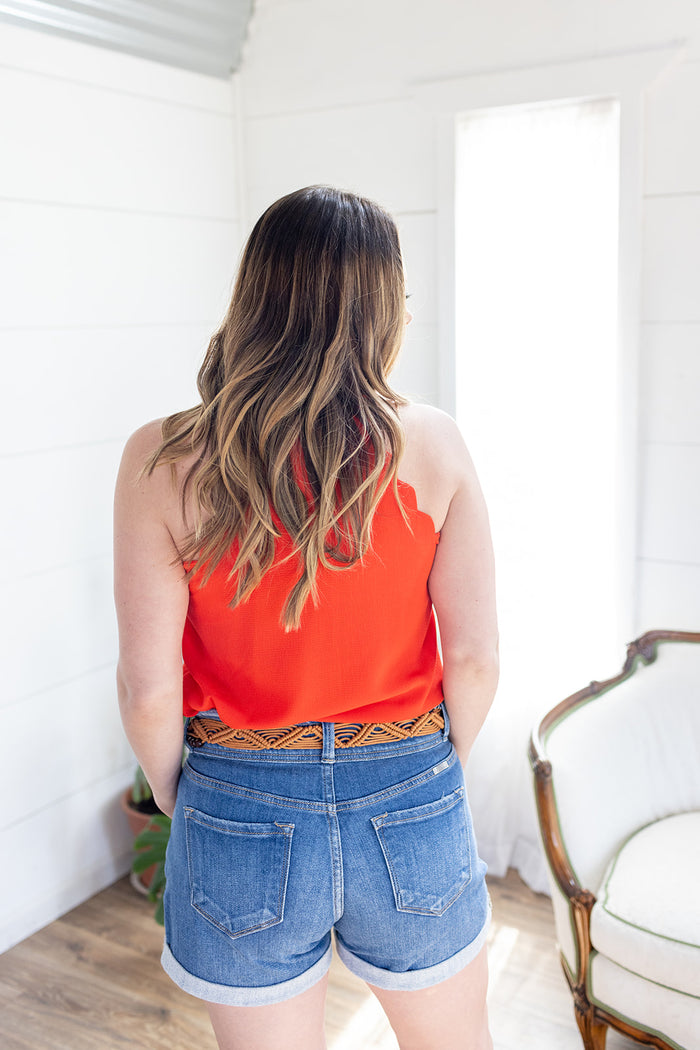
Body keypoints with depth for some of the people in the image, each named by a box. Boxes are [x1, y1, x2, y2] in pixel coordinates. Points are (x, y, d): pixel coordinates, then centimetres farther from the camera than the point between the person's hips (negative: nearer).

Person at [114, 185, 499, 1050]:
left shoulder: (164, 461, -13)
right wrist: (439, 770, 10)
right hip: (408, 811, 1)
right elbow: (475, 658, -8)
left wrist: (179, 801, 8)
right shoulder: (431, 445, -12)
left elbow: (149, 689, -12)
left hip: (241, 816, 0)